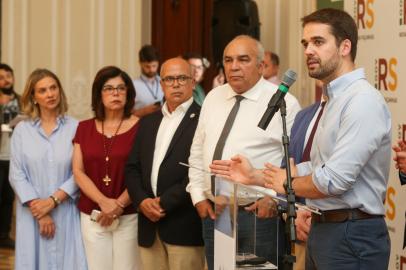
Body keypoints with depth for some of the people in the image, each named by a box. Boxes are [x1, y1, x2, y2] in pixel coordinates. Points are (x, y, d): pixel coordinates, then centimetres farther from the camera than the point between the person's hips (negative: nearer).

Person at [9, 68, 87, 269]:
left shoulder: (75, 127, -2)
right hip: (32, 213, 1)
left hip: (66, 212, -1)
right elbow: (16, 175, -1)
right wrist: (39, 212, -9)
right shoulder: (22, 130, 3)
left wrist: (53, 201, -13)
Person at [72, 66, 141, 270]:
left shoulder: (139, 127, -4)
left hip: (128, 216, -3)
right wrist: (104, 202, -10)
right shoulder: (84, 128, 8)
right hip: (92, 215, 3)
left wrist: (119, 205, -13)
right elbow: (78, 172, 3)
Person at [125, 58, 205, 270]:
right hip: (150, 228, 6)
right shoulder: (148, 122, 18)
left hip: (184, 226, -6)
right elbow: (132, 168, 15)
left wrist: (165, 202, -12)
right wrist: (142, 201, -3)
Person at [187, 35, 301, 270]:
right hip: (212, 212, 6)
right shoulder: (213, 98, 11)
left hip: (259, 214, -5)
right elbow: (197, 152, 17)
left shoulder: (284, 103, -7)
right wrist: (198, 196, 10)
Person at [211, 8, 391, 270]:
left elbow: (334, 179, -22)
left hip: (351, 237, -9)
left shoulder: (363, 100, -17)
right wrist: (254, 176, 11)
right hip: (323, 228, 9)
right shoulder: (335, 100, 15)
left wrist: (287, 185, -4)